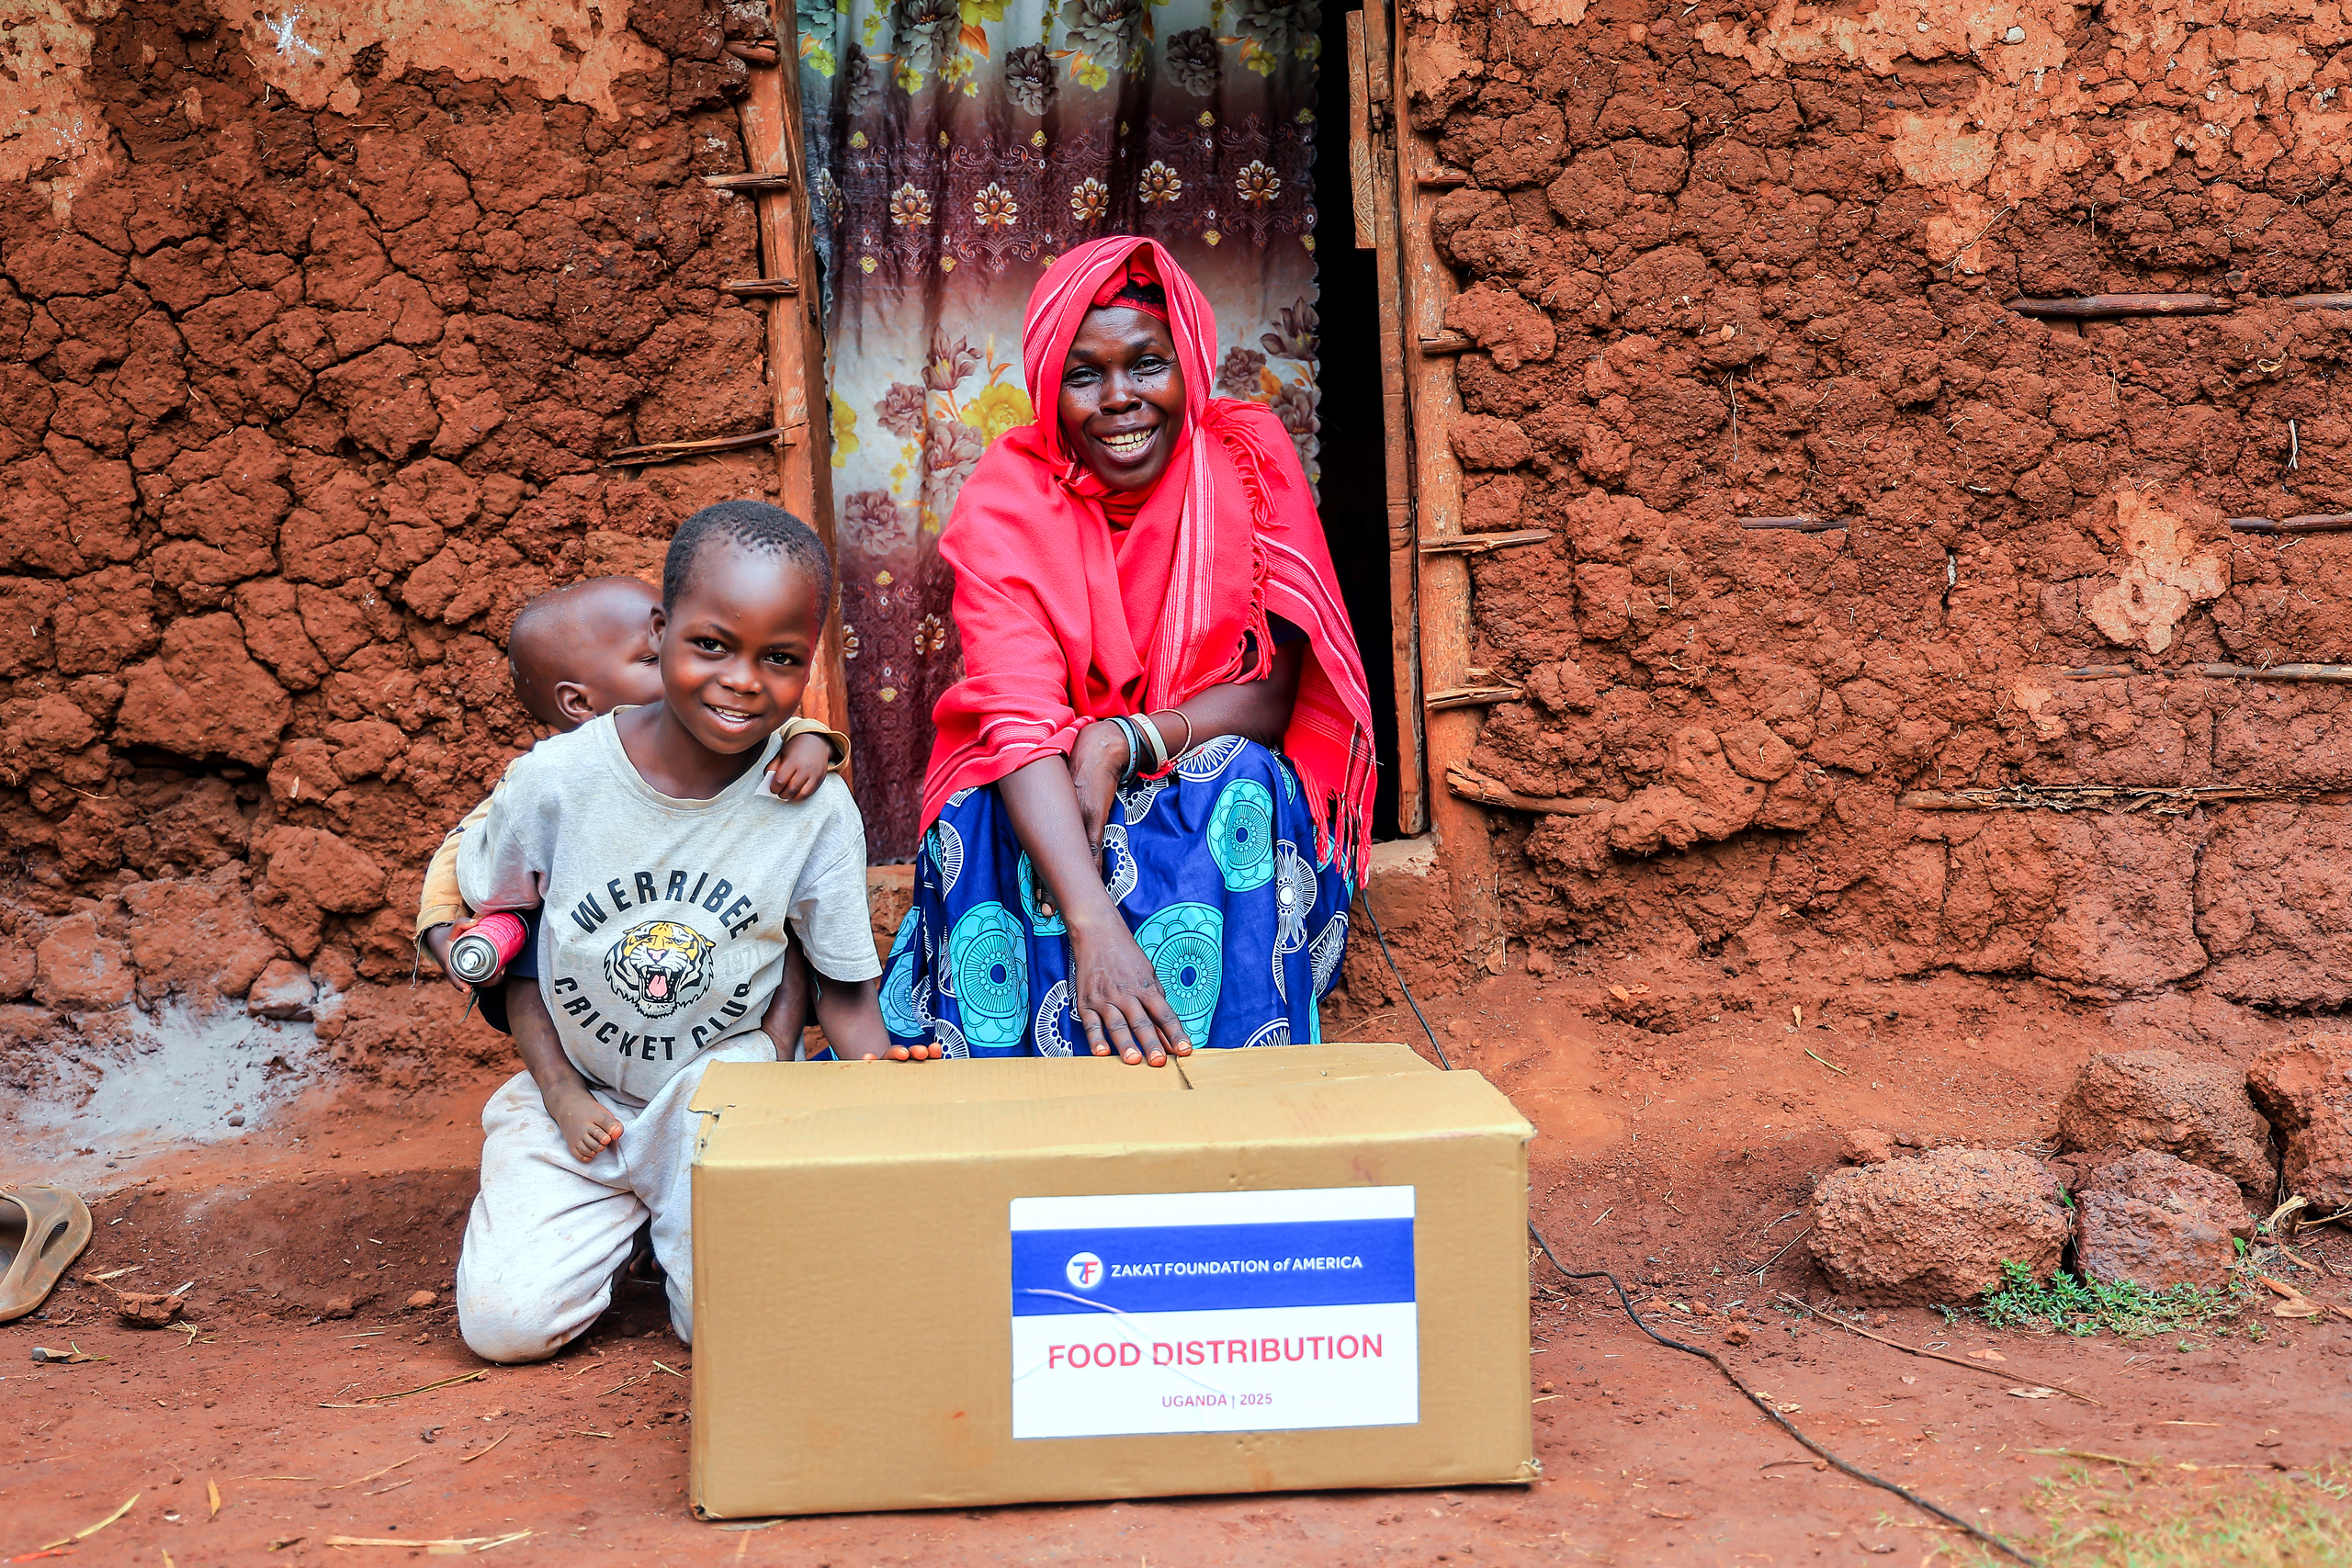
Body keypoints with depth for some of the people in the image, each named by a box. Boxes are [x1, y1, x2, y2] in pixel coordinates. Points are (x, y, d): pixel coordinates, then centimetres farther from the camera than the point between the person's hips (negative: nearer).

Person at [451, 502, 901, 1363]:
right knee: (505, 1319, -13)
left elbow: (842, 986, -3)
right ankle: (619, 1214, 19)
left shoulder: (816, 808, -14)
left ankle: (682, 1221, 16)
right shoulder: (558, 777, -14)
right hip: (576, 1089, 1)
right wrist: (557, 1089, -5)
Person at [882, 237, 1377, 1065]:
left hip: (1212, 786, 1)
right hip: (1034, 800, 0)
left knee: (1241, 789, -31)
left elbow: (1272, 696, -12)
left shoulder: (1249, 458, -11)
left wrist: (1124, 742, -32)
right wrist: (1094, 927, -44)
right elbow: (1018, 724, -27)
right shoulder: (1005, 500, -15)